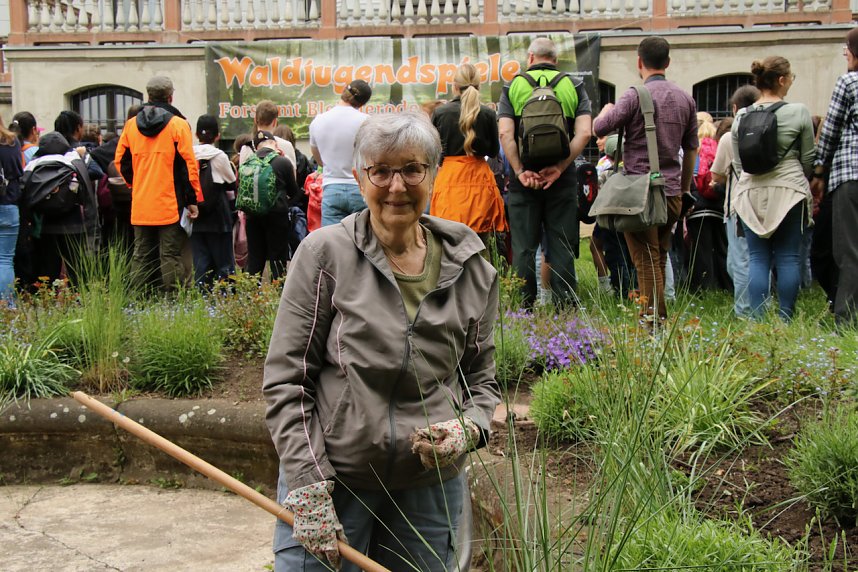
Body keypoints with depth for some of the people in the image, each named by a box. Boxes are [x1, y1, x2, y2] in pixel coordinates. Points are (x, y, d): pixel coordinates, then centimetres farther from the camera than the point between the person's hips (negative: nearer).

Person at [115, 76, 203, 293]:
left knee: (141, 256, 11)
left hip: (140, 205, 4)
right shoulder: (178, 124, -5)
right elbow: (189, 164, -8)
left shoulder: (131, 125, 8)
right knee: (171, 255, -2)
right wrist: (193, 199, -3)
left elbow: (120, 161, 13)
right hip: (170, 205, -4)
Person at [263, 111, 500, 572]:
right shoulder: (325, 253, -5)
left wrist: (467, 429, -7)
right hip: (329, 478, -3)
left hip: (430, 487, 3)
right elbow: (285, 379, -6)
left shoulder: (473, 272, 4)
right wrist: (308, 488, -12)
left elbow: (481, 379, 15)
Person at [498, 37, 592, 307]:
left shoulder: (513, 87, 5)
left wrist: (520, 171, -11)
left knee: (523, 247, 5)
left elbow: (505, 134, -9)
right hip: (562, 177, 0)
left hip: (523, 177, 0)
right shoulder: (574, 86, 6)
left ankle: (524, 309, 8)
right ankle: (565, 307, 5)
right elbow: (584, 133, -8)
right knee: (562, 247, 5)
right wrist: (560, 168, -10)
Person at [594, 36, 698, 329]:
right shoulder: (685, 98, 10)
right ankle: (659, 318, 21)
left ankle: (652, 319, -5)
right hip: (672, 192, 6)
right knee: (660, 258, 16)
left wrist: (606, 110, 10)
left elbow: (599, 128, -12)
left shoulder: (636, 95, -10)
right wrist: (685, 188, 25)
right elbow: (691, 149, 16)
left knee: (646, 260, -4)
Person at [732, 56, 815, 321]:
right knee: (788, 257, 1)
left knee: (758, 259, 4)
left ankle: (758, 320, 0)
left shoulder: (742, 116, 5)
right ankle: (785, 320, 2)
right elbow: (808, 158, 4)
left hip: (751, 193, 3)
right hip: (789, 192, -3)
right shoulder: (798, 112, -5)